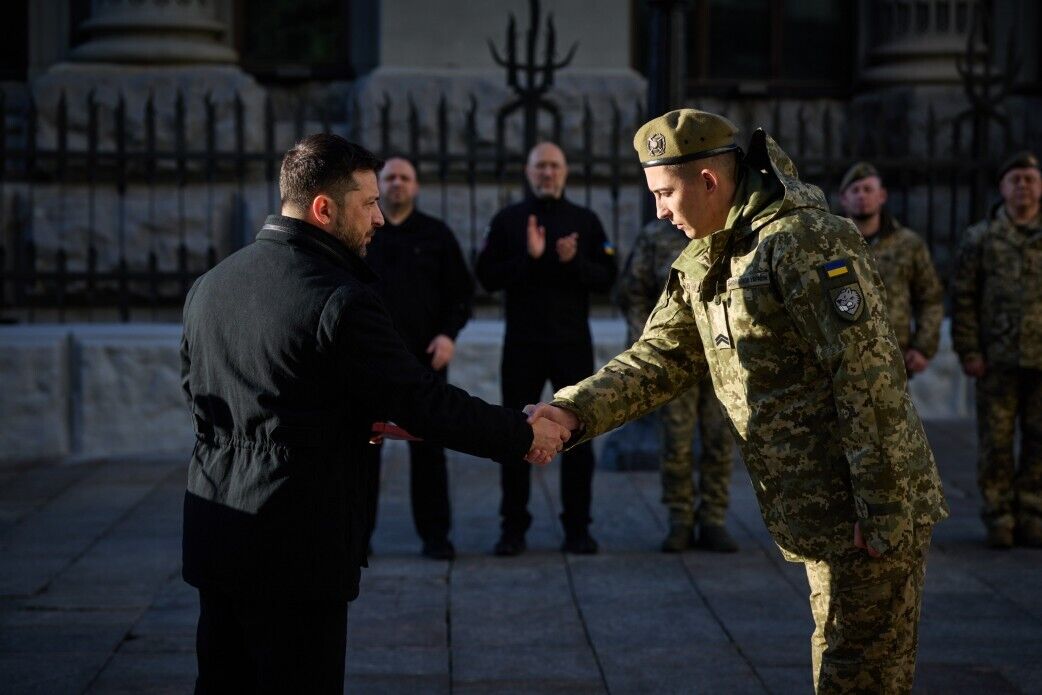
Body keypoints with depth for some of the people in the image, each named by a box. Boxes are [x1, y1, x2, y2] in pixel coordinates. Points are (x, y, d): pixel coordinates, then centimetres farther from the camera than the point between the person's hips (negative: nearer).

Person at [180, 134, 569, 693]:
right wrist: (525, 436, -1)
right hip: (295, 544, -7)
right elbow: (424, 403, -15)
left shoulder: (209, 284, 7)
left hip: (215, 537, 8)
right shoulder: (339, 300, -17)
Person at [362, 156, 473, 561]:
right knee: (362, 444, 1)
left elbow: (461, 291, 7)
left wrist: (449, 334, -7)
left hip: (424, 357, 0)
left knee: (428, 446, 1)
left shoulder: (436, 235, 8)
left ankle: (435, 534, 8)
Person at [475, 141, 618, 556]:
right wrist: (528, 257, -17)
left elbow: (607, 278, 2)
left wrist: (575, 261, -16)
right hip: (522, 344, -1)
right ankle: (513, 529, 8)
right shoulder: (507, 221, 5)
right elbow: (486, 276, -4)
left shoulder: (585, 221, 8)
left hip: (573, 343, 1)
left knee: (578, 436, 2)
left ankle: (577, 527, 9)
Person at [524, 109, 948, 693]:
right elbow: (658, 359, 8)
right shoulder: (700, 266, 12)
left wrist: (884, 514, -22)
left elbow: (870, 376, -22)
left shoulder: (804, 241, -18)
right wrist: (572, 412, -9)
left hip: (870, 511, -9)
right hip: (822, 513, 9)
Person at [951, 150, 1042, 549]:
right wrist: (969, 352, -5)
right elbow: (963, 298, 3)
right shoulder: (980, 238, 5)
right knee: (995, 441, 2)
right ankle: (999, 518, 10)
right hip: (997, 360, -1)